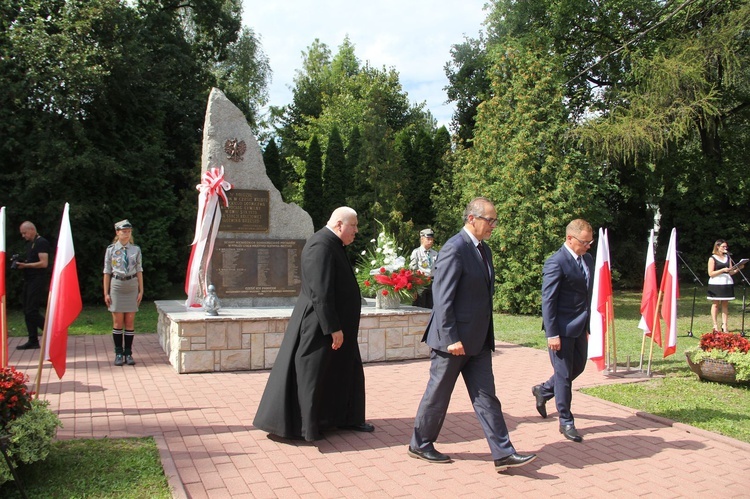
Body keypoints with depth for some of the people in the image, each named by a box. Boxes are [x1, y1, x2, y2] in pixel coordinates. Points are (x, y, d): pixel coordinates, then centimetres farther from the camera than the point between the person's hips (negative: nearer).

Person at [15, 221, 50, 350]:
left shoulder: (41, 243, -11)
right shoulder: (29, 243, 18)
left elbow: (44, 263, -19)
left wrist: (25, 265, -20)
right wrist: (22, 263, 6)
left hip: (38, 281, -10)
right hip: (29, 281, 10)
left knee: (31, 311, -12)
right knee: (27, 311, 8)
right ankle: (33, 341, 13)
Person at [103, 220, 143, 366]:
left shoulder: (136, 249, 6)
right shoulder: (111, 249, 2)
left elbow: (139, 271, 7)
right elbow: (107, 272, 3)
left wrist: (141, 290, 4)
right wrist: (106, 293, 0)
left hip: (132, 286, 1)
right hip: (117, 285, -1)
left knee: (130, 321, 2)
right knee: (118, 322, 1)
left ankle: (128, 353, 10)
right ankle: (118, 353, 10)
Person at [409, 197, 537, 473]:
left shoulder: (484, 249, 12)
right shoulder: (455, 249, -17)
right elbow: (443, 298, -20)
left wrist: (487, 335, 17)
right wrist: (451, 338, -22)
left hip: (478, 340, 8)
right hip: (454, 339, -8)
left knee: (486, 397, 8)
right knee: (438, 394, 7)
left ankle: (503, 453, 11)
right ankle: (419, 444, 24)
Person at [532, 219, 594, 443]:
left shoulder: (588, 260, 10)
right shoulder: (556, 263, -17)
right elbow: (548, 300, -17)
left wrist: (587, 326, 17)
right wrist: (552, 334, -19)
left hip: (580, 327, 9)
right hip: (562, 328, -9)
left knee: (578, 367, 19)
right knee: (564, 374, 2)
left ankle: (543, 390, 41)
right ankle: (566, 422, 15)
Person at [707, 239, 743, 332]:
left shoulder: (728, 257, 15)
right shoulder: (712, 258, -1)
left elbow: (731, 272, 14)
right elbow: (710, 273, -8)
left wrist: (738, 268, -3)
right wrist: (723, 270, -18)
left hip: (727, 283, 5)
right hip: (716, 283, -5)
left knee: (725, 304, 2)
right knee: (716, 304, -2)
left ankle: (724, 325, 3)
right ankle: (715, 325, 1)